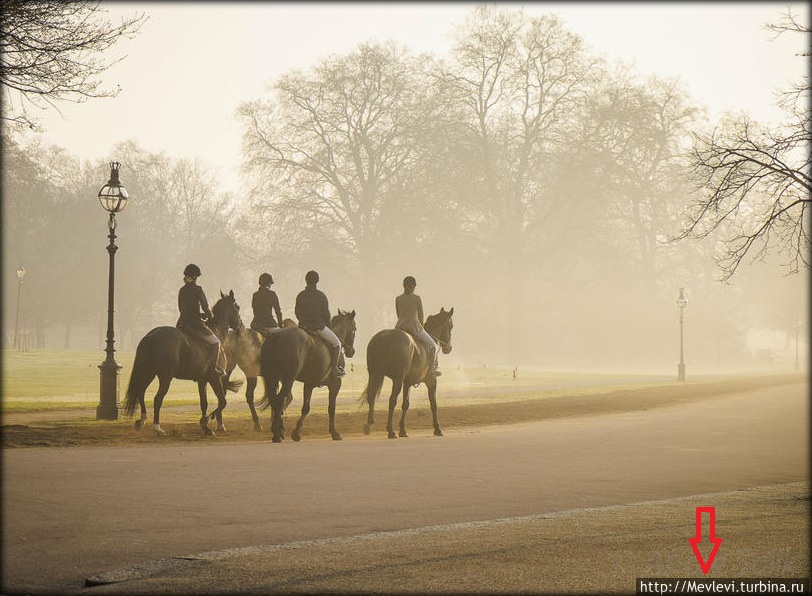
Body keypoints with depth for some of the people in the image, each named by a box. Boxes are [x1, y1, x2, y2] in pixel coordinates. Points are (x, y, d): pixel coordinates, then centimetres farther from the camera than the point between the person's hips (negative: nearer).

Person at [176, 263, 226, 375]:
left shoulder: (182, 290, 10)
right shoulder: (198, 290, -9)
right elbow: (205, 308, -9)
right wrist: (210, 316, 14)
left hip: (181, 324, 6)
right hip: (195, 324, -6)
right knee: (215, 342, 6)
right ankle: (216, 367, -3)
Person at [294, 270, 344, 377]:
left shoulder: (300, 296, 3)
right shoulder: (321, 295, -7)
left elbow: (297, 313, 8)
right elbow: (326, 313, -4)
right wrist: (328, 325, 11)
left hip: (303, 326, 4)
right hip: (318, 326, -4)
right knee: (336, 343, 9)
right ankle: (334, 368, 1)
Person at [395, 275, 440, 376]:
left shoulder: (398, 299, 5)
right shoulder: (417, 299, -5)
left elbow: (399, 316, 12)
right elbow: (421, 316, 1)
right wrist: (421, 328, 21)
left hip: (400, 328, 4)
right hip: (414, 328, -4)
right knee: (432, 345, 12)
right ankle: (432, 369, 5)